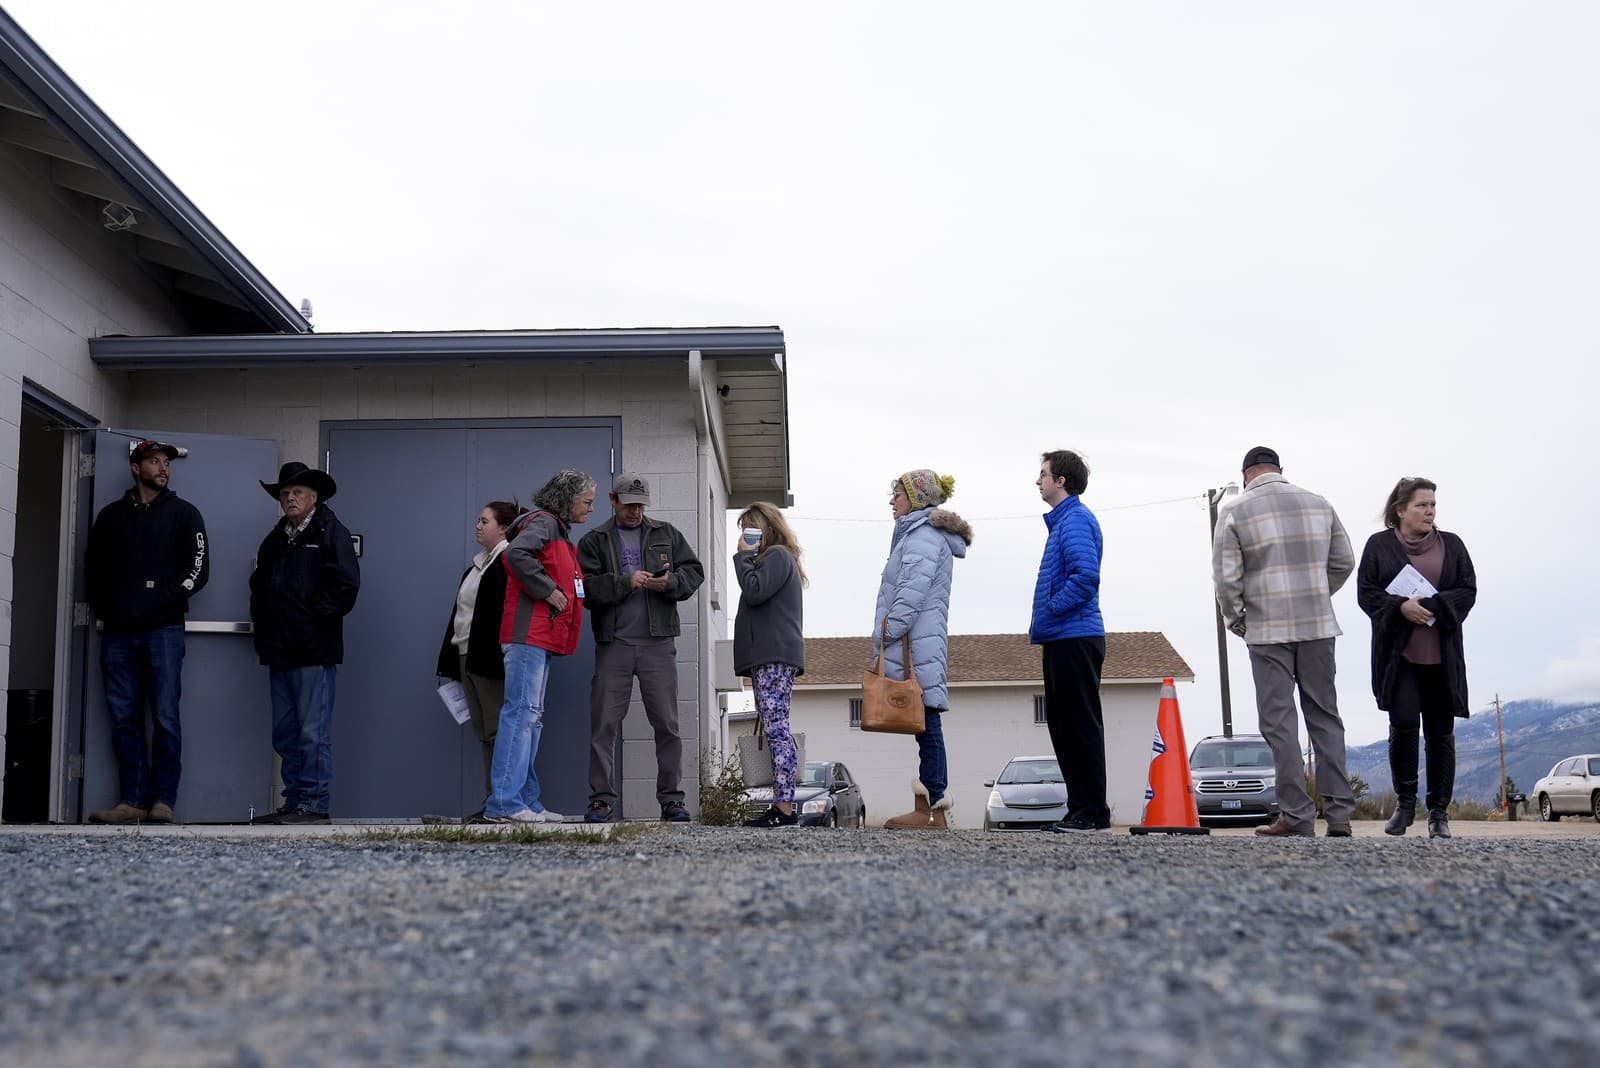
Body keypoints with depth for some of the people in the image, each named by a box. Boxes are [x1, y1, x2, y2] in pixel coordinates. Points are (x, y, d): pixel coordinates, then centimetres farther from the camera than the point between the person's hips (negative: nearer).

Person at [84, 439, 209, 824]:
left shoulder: (183, 513, 9)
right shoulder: (111, 515, 17)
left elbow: (198, 569, 0)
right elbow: (93, 567, 17)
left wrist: (161, 601, -8)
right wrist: (105, 608, 2)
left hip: (163, 631, -3)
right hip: (118, 633, 3)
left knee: (165, 718, -6)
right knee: (124, 720, 1)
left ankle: (163, 801, -5)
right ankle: (133, 801, 4)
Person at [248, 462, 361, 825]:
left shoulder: (330, 533, -2)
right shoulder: (275, 538, 20)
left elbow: (346, 585, -12)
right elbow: (259, 583, 28)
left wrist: (313, 618, -13)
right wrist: (260, 618, 12)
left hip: (314, 651, -8)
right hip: (280, 650, 8)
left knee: (313, 734, -7)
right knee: (285, 735, 10)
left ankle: (314, 805, -3)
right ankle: (294, 803, 17)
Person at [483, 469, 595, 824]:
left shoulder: (558, 529, 24)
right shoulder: (543, 522, -6)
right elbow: (516, 554, -24)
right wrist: (549, 591, -19)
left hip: (541, 638, 11)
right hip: (530, 634, -11)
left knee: (532, 717, 10)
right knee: (521, 712, -13)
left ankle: (527, 802, 13)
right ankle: (504, 804, -15)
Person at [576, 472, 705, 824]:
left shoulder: (666, 534, 14)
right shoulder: (594, 541, 9)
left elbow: (694, 571, 9)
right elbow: (586, 587, -3)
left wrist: (671, 582, -10)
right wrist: (626, 581, -16)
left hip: (657, 642, 1)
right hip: (613, 644, -1)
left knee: (667, 725, 1)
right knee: (603, 725, -2)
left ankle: (671, 800, 7)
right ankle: (602, 801, 3)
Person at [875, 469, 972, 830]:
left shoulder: (923, 534, -8)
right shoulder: (926, 534, 24)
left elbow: (912, 593, -18)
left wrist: (885, 635, -19)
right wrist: (887, 637, 22)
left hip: (915, 646, -10)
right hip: (925, 645, 10)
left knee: (925, 726, -10)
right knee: (926, 726, 6)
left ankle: (927, 810, -9)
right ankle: (935, 812, 6)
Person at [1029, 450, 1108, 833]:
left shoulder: (1076, 520, -11)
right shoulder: (1063, 520, 21)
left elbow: (1086, 576, -24)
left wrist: (1047, 614, -15)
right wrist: (1043, 627, 15)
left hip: (1075, 640, -10)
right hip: (1063, 641, 10)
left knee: (1081, 728, -7)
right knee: (1064, 728, 13)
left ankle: (1094, 814, -3)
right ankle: (1079, 809, 18)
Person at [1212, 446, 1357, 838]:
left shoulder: (1235, 513, -3)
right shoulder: (1319, 504, 10)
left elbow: (1226, 577, -7)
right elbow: (1343, 562, 12)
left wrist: (1236, 621, 7)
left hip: (1268, 632, -3)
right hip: (1319, 628, 4)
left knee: (1279, 722, -1)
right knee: (1325, 717, 8)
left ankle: (1296, 816, -2)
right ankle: (1339, 813, 6)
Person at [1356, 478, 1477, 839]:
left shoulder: (1451, 545, 10)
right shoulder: (1379, 545, 4)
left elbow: (1468, 591, 4)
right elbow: (1366, 593, 0)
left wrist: (1435, 606, -13)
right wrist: (1401, 607, -16)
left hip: (1442, 655, 2)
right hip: (1397, 653, -2)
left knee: (1441, 731, 4)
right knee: (1403, 723, -14)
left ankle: (1439, 812, 13)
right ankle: (1404, 802, 6)